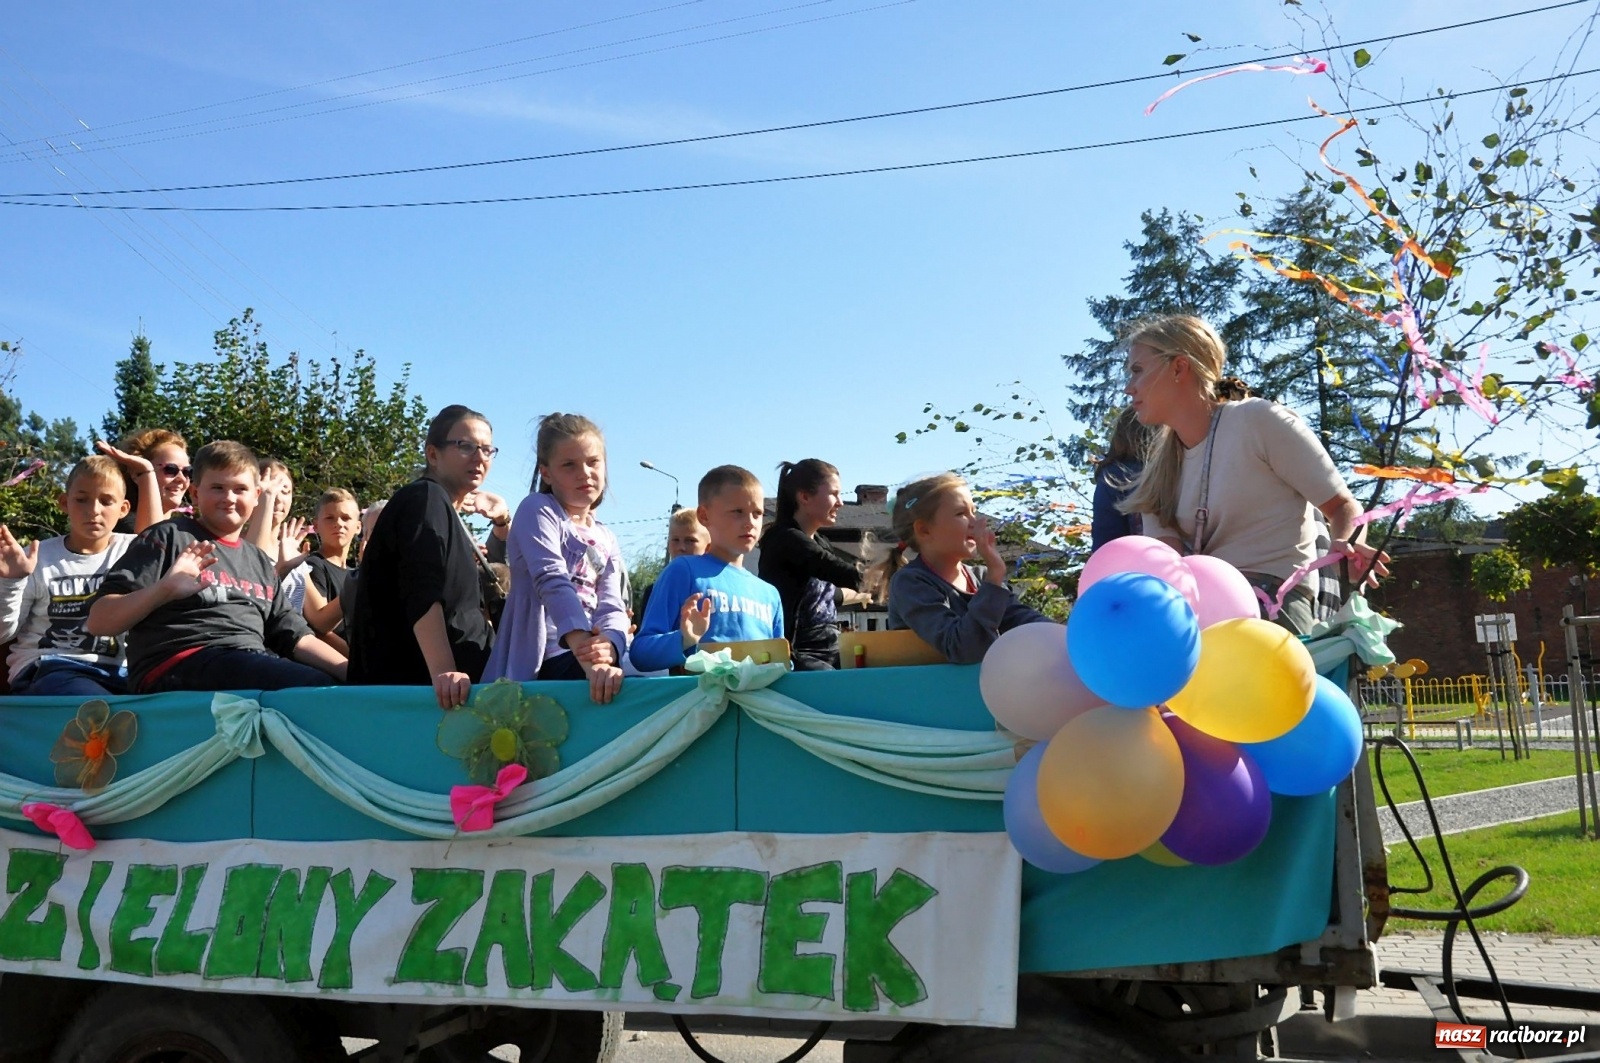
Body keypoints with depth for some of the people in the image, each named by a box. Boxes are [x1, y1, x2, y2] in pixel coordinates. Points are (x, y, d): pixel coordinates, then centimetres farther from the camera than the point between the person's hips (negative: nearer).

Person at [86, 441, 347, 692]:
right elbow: (98, 622, 0)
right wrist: (162, 591, -19)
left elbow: (295, 637, 20)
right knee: (316, 688, -32)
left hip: (255, 666, 6)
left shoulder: (260, 562, 25)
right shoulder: (170, 537, 7)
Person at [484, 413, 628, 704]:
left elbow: (612, 606, 4)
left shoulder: (607, 541, 19)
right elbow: (552, 583, -17)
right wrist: (590, 660, -31)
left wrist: (608, 646, -22)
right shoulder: (538, 510, -1)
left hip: (585, 658, 7)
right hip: (538, 661, -7)